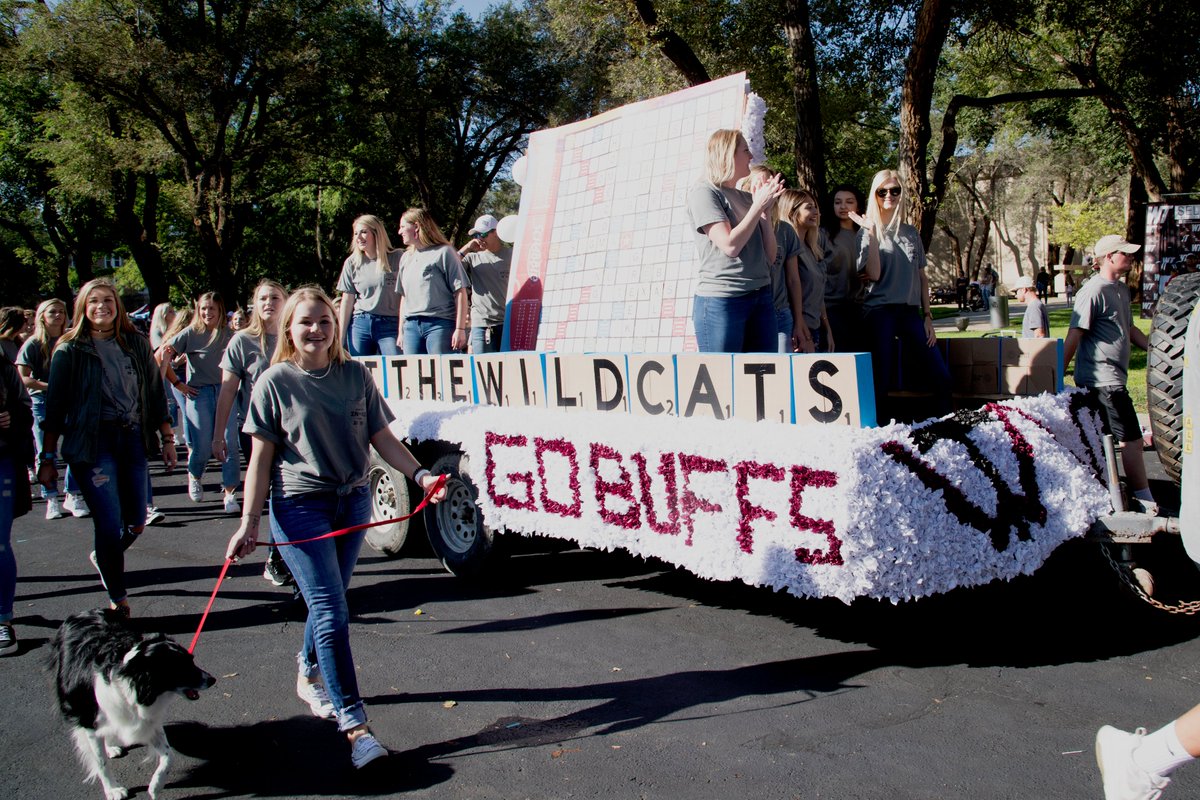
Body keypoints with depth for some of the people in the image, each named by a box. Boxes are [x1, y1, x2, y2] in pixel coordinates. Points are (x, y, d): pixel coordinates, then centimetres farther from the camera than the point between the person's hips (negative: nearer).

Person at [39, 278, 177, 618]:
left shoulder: (136, 344, 8)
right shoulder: (70, 350, -1)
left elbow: (156, 392, 13)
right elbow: (54, 406, 0)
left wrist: (168, 439, 10)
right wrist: (47, 458, -1)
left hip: (133, 439, 4)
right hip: (92, 443, -4)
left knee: (136, 522, 8)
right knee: (110, 524, -6)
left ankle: (104, 558, 40)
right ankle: (117, 598, 11)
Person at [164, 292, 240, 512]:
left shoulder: (229, 334, 7)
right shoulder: (191, 333, 1)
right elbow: (162, 356, 0)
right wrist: (178, 384, -2)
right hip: (199, 393, -1)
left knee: (229, 444, -8)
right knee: (203, 448, -1)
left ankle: (230, 494, -1)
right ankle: (194, 477, 33)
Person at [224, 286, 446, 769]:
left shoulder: (355, 376, 4)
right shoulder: (275, 383, -4)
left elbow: (382, 439, 6)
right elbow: (261, 457, -4)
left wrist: (419, 474, -8)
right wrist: (248, 523, -8)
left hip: (353, 501, 4)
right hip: (299, 506, -4)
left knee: (328, 599, 16)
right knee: (330, 609, -9)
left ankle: (310, 677, 42)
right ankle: (354, 727, -8)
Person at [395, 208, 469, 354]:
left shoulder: (443, 252, 0)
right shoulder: (406, 257, 20)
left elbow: (460, 292, -5)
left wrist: (460, 329, -12)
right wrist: (401, 330, 17)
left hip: (440, 324, -6)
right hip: (411, 326, 6)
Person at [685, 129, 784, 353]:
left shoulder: (746, 198, 16)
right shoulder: (704, 192, -3)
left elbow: (769, 257, 13)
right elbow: (730, 246, -15)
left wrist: (766, 209, 4)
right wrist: (758, 206, -5)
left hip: (761, 298, 7)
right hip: (721, 301, -7)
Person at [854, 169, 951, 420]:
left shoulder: (911, 233, 14)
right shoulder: (867, 231, 2)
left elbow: (922, 278, 16)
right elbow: (874, 275, -12)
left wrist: (927, 316, 9)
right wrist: (873, 233, -15)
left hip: (910, 312, 4)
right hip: (880, 312, -4)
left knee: (941, 376, -2)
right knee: (881, 381, -4)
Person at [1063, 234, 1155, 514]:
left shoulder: (1122, 289, 14)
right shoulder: (1094, 291, -15)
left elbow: (1129, 328, 27)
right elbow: (1074, 336, -17)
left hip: (1113, 378, 9)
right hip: (1102, 379, -9)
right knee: (1132, 439, -5)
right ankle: (1144, 500, 5)